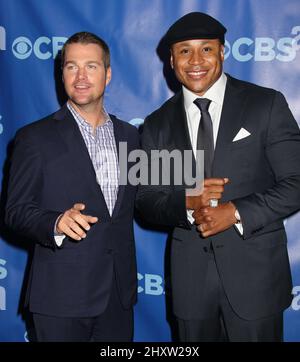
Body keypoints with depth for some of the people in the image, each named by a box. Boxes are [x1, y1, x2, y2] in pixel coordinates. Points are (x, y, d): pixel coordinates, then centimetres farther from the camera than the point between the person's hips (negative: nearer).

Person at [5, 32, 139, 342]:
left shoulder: (129, 135, 9)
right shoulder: (35, 137, -5)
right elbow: (16, 211, -8)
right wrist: (56, 223, -25)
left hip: (119, 293, 5)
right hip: (62, 295, -4)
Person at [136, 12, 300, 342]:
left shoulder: (266, 104, -3)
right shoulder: (157, 124, 5)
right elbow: (146, 201, 5)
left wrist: (236, 213, -18)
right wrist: (187, 201, -15)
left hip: (254, 269, -2)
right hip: (191, 275, 2)